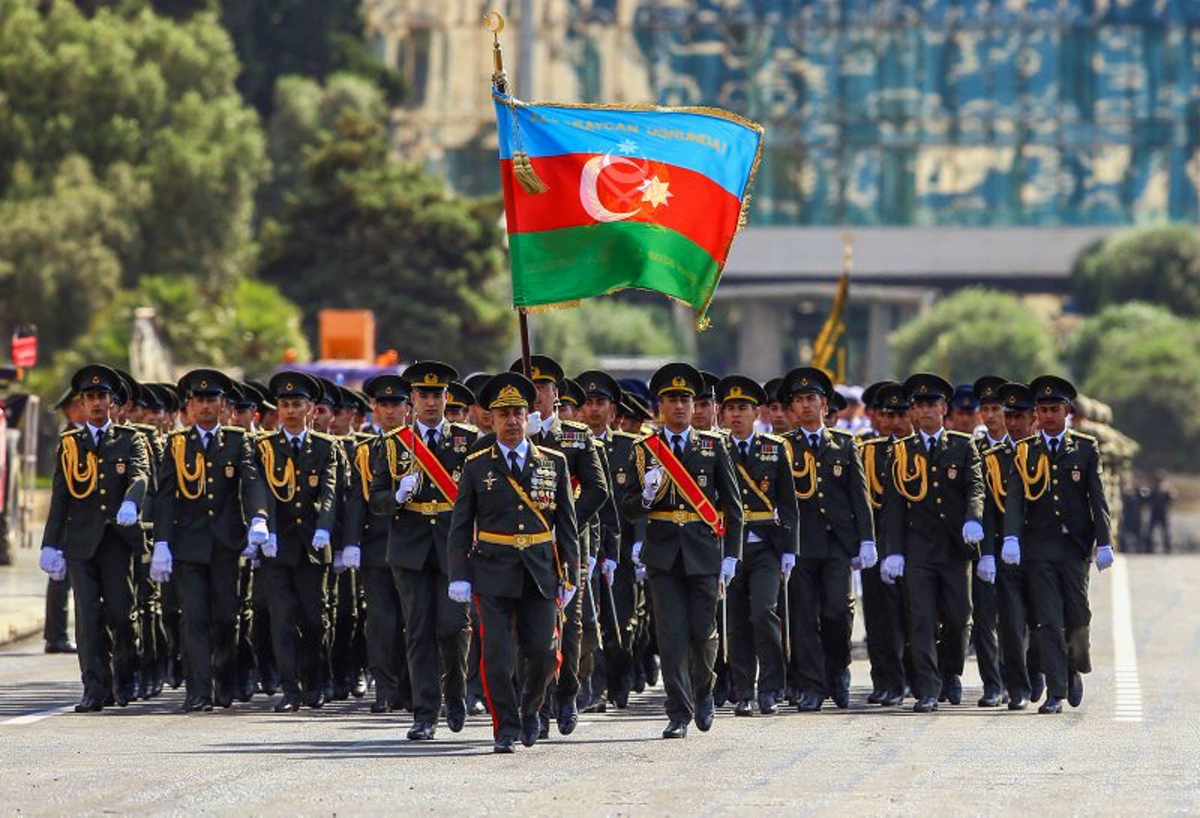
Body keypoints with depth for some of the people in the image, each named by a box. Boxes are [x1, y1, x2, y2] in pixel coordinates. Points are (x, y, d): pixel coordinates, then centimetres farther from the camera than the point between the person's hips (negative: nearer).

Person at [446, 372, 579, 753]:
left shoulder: (554, 463, 7)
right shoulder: (476, 466, 4)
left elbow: (567, 524, 10)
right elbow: (460, 526, 4)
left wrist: (569, 576, 5)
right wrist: (459, 576, -4)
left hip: (541, 574, 1)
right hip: (493, 574, -1)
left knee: (543, 652, -2)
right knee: (497, 655, -6)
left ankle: (530, 708, 25)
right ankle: (506, 729, 4)